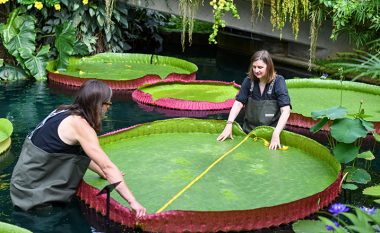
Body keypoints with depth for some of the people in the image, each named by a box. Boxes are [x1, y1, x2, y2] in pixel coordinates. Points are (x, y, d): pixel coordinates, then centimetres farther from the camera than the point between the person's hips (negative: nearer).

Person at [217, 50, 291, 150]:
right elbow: (238, 103, -5)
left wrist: (276, 134, -32)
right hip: (249, 132, 3)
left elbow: (286, 110, -21)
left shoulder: (278, 81, -13)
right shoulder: (249, 80, -2)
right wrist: (229, 125, -19)